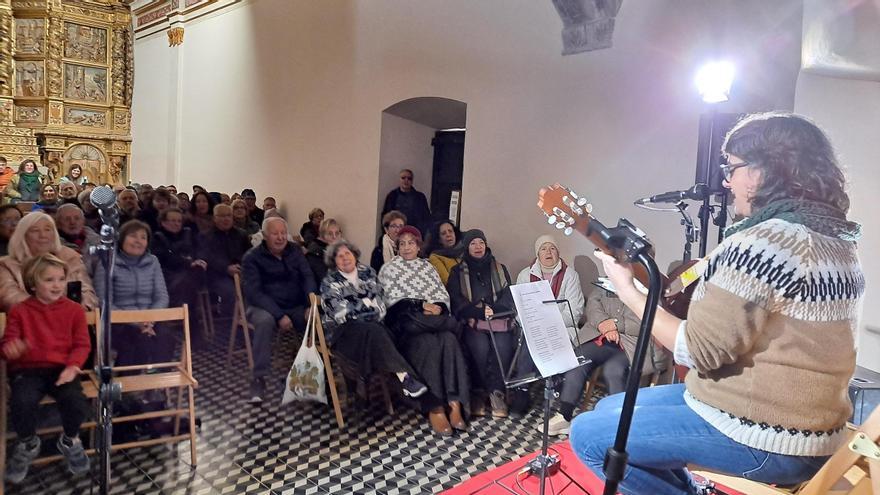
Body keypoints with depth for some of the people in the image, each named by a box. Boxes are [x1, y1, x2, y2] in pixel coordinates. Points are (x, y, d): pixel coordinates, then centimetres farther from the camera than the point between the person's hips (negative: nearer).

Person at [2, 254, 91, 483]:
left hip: (61, 368, 0)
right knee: (22, 402, -32)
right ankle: (28, 444, 5)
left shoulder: (74, 310, 8)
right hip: (28, 369, 0)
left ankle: (70, 440, 10)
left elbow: (82, 345, 4)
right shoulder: (19, 311, 9)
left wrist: (72, 366, -16)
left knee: (76, 402, -27)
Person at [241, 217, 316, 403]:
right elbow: (253, 292, -15)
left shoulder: (295, 251, 6)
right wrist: (279, 315, -26)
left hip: (296, 307, 3)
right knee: (265, 320, -37)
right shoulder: (252, 257, -6)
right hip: (265, 307, -3)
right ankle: (259, 378, -26)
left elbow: (308, 277, -4)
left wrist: (311, 305, -24)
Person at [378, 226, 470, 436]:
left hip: (433, 321, 3)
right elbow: (391, 300, -1)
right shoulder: (388, 268, 12)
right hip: (406, 322, -3)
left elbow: (443, 295, 14)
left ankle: (454, 404, -30)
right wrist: (421, 305, -11)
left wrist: (437, 307, -9)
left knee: (448, 339, -29)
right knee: (428, 343, -33)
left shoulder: (427, 266, 23)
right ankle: (435, 408, -27)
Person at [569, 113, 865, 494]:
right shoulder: (838, 243, 7)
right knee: (609, 409, 16)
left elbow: (697, 351, -22)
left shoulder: (761, 243, -24)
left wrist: (627, 290, -12)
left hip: (765, 441, -10)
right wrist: (710, 283, 13)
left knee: (588, 435, -4)